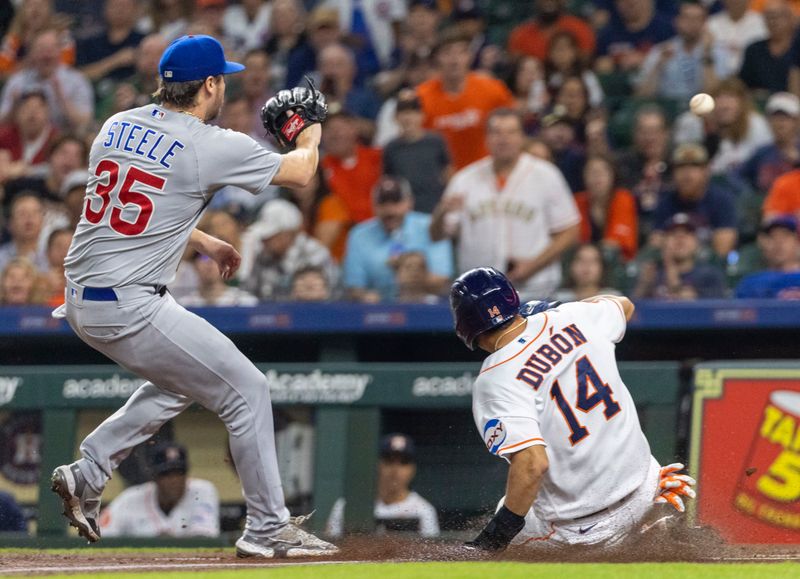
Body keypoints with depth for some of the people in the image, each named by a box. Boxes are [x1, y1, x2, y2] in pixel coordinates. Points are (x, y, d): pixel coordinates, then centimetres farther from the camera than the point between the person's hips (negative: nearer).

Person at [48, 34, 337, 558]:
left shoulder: (117, 127, 9)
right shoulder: (213, 147, -12)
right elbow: (299, 173, 0)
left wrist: (204, 242, 30)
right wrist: (310, 137, 23)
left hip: (80, 300, 8)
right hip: (131, 309, -8)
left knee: (179, 380, 28)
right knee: (246, 390, 0)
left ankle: (87, 475, 24)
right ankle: (268, 529, 3)